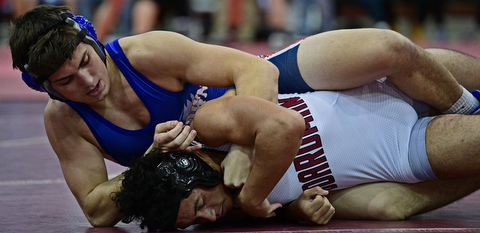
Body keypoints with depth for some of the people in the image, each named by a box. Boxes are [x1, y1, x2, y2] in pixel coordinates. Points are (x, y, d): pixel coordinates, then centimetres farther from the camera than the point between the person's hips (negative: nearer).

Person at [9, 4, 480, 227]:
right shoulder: (64, 121, -17)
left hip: (270, 86, -2)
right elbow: (97, 210, -15)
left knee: (393, 51, -23)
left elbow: (256, 69, -27)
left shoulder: (145, 53, -26)